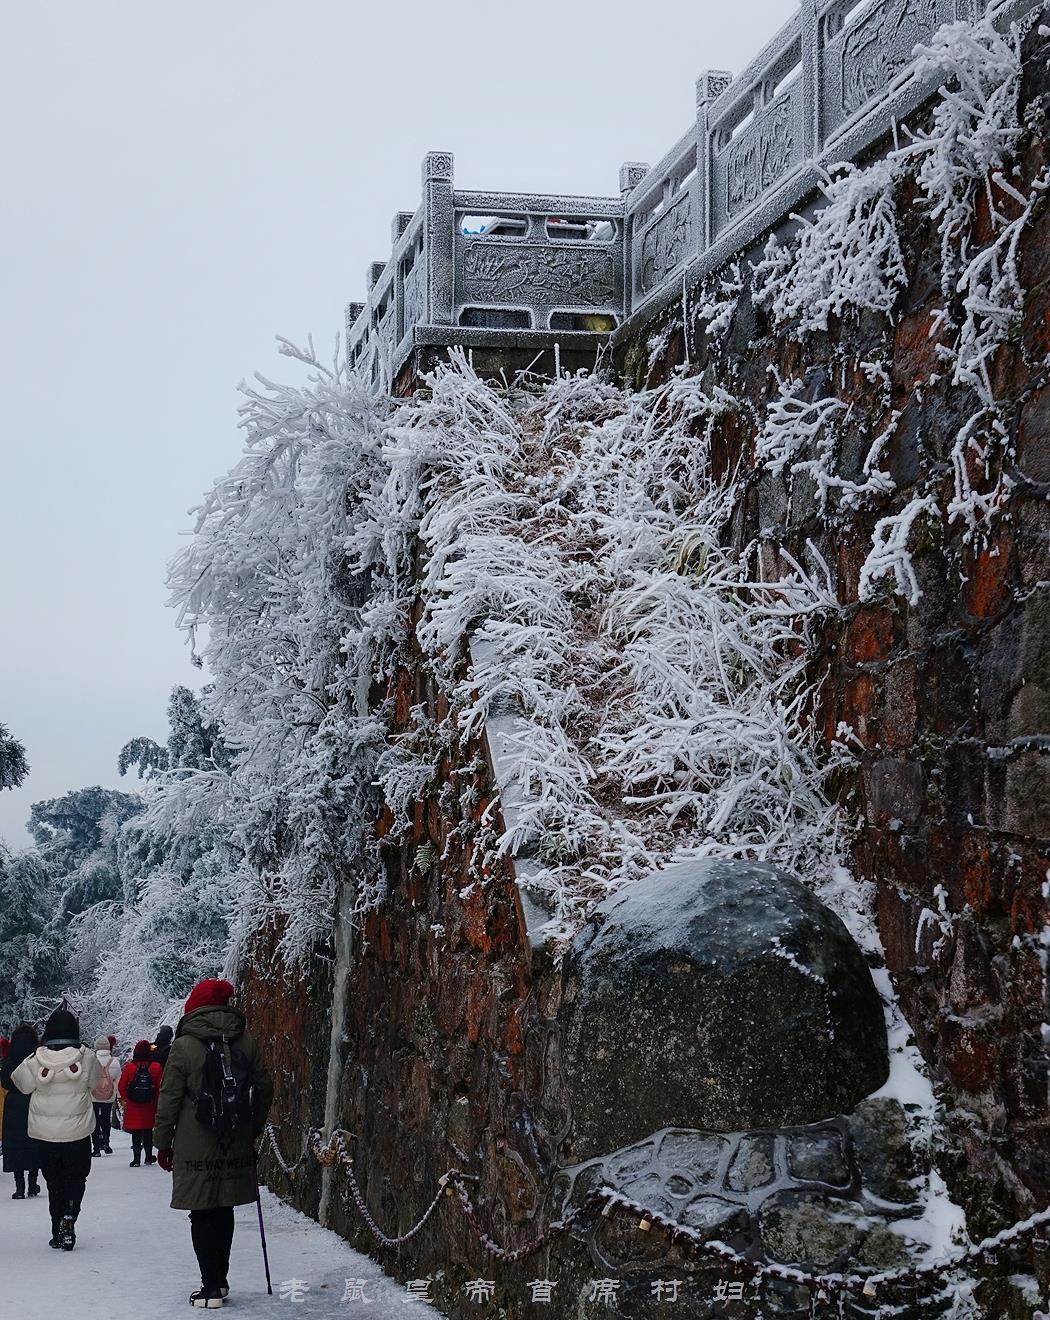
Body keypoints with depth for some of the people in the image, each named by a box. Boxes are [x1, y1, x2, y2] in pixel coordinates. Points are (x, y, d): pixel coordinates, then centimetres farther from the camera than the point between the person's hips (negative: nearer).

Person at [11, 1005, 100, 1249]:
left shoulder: (36, 1059, -11)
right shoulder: (86, 1057, -11)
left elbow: (22, 1084, 5)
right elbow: (97, 1082, 5)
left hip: (45, 1134, 1)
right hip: (78, 1132, -1)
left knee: (54, 1182, 14)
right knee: (76, 1178, 13)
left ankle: (57, 1232, 14)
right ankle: (69, 1214, -12)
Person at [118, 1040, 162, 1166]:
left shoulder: (129, 1067, -10)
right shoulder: (156, 1067, -10)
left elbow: (121, 1086, -4)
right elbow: (160, 1087, -7)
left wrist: (126, 1099, 12)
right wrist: (156, 1102, 8)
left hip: (133, 1106, -1)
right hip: (149, 1105, 1)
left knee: (135, 1133, 6)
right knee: (148, 1131, 16)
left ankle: (136, 1158, 1)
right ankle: (149, 1157, 24)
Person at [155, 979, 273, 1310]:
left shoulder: (184, 1045, -9)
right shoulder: (245, 1042, 3)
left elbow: (169, 1099, -7)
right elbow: (265, 1088, 7)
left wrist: (163, 1142, 1)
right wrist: (253, 1129, 19)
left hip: (196, 1149, -4)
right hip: (236, 1147, 4)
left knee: (202, 1216, 3)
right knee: (224, 1212, 17)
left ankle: (211, 1287, 2)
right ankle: (221, 1280, 24)